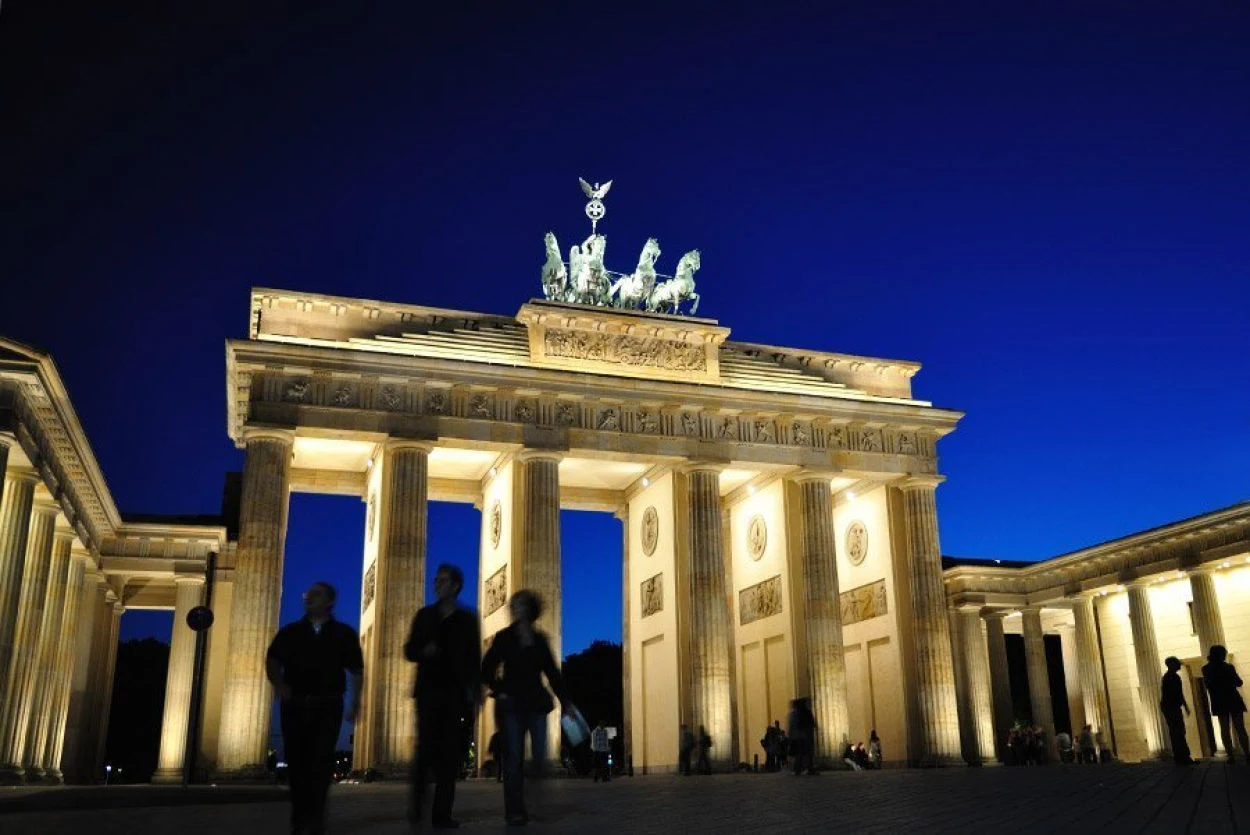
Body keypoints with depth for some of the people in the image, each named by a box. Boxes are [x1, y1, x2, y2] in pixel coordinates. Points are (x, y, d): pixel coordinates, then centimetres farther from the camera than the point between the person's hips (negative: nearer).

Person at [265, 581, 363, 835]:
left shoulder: (344, 634, 8)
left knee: (321, 761, -10)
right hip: (295, 705, 2)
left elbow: (356, 670, 9)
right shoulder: (290, 632, 11)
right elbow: (272, 662, 6)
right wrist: (278, 684, -15)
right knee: (297, 761, 4)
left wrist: (355, 702, 2)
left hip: (328, 706, -2)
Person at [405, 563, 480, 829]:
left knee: (450, 752, -3)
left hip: (456, 693, 0)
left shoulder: (467, 619, 8)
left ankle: (442, 813, -1)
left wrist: (474, 691, -5)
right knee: (426, 748, -9)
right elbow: (409, 650, 12)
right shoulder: (424, 615, 12)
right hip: (429, 691, 1)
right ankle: (416, 806, 5)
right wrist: (423, 652, -11)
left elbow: (474, 658, 5)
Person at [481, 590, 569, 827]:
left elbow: (552, 672, 12)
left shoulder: (540, 640, 10)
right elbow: (487, 669, 6)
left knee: (540, 756, -5)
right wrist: (499, 691, -3)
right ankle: (515, 811, 2)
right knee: (514, 758, -3)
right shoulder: (504, 637, 4)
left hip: (537, 703, 2)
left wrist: (565, 702, 8)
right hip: (512, 705, -2)